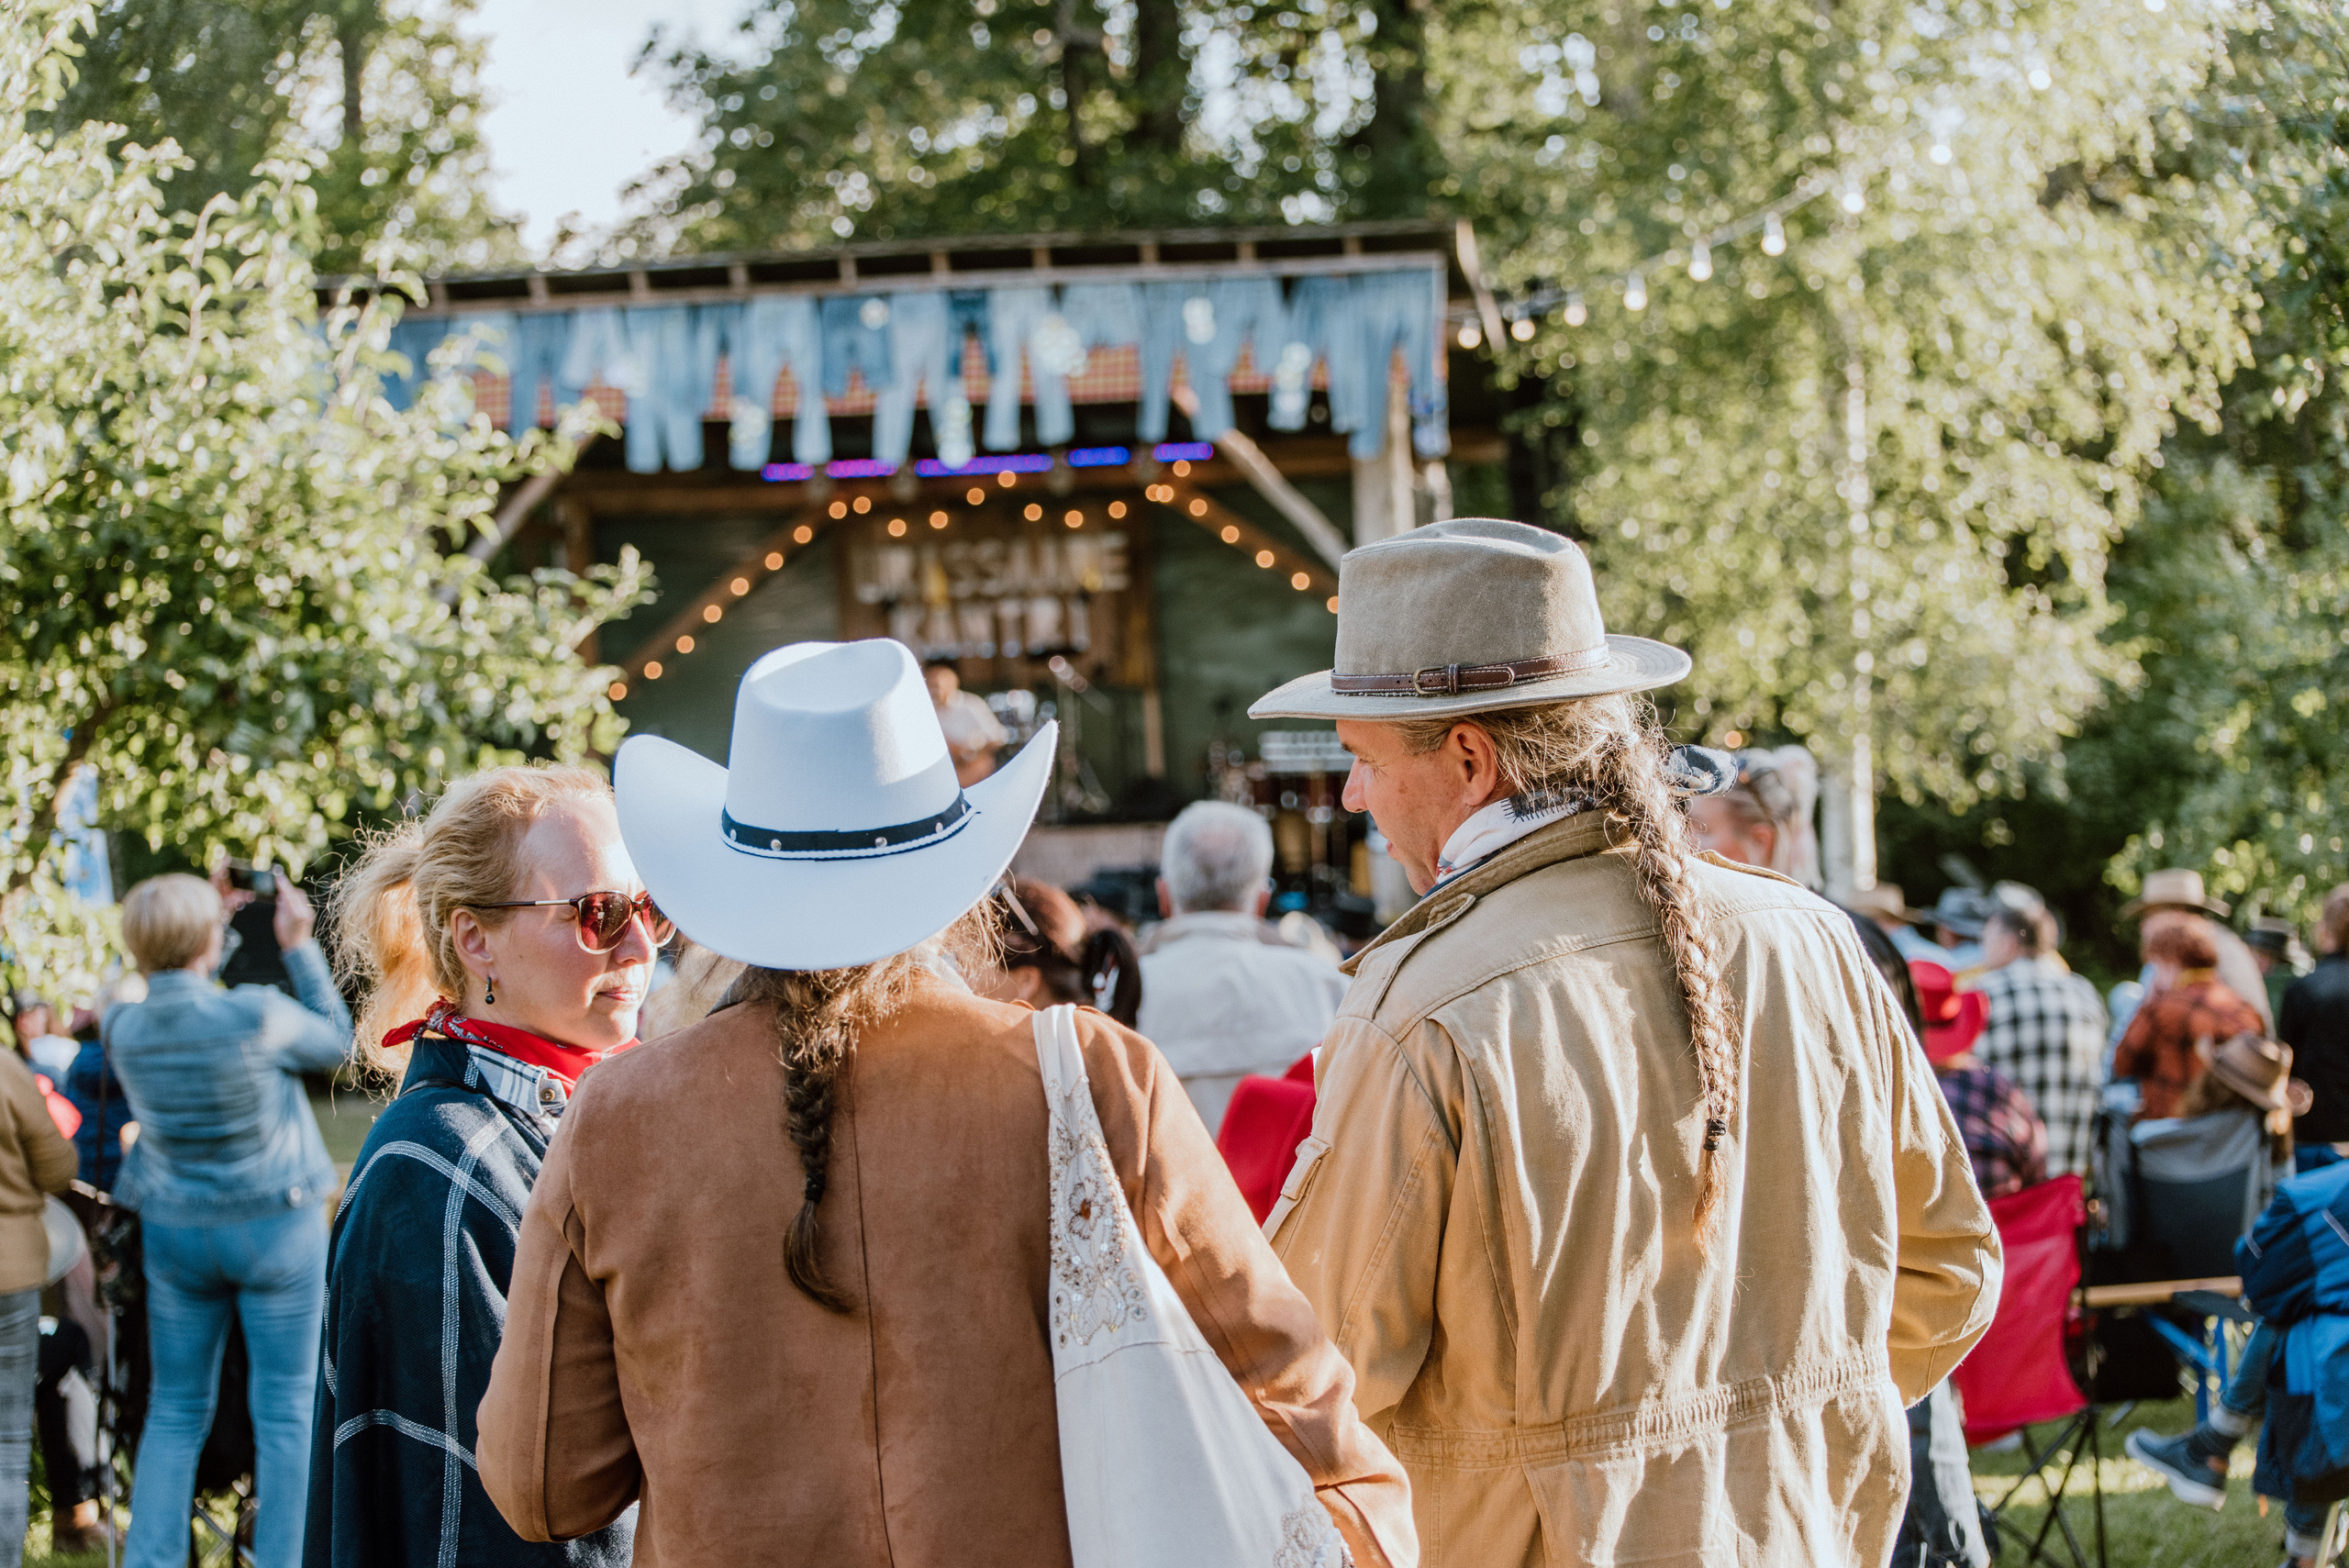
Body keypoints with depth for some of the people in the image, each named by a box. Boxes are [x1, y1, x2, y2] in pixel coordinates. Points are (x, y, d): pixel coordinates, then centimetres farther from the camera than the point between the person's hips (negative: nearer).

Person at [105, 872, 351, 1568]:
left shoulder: (121, 1029, -9)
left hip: (174, 1229, 4)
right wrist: (299, 946, 1)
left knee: (175, 1410, 13)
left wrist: (213, 922, 14)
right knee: (284, 1407, 5)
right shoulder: (258, 1015, -21)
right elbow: (336, 1043, -2)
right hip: (276, 1226, -4)